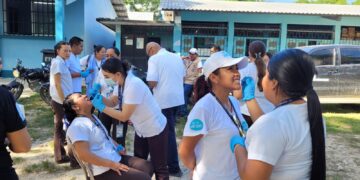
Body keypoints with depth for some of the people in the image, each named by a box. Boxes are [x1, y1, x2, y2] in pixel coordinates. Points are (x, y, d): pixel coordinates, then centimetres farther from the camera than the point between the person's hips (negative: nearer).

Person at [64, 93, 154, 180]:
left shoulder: (93, 117, 12)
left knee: (148, 167, 6)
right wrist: (112, 164, -23)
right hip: (104, 170, -9)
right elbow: (84, 155, -26)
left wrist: (118, 147, 7)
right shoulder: (77, 126, -18)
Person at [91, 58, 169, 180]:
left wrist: (101, 107, -24)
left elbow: (124, 116, -29)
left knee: (159, 168, 6)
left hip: (155, 130, -9)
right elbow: (113, 102, 8)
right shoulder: (120, 83, -4)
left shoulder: (133, 85, -31)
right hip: (141, 130, 9)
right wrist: (98, 97, -10)